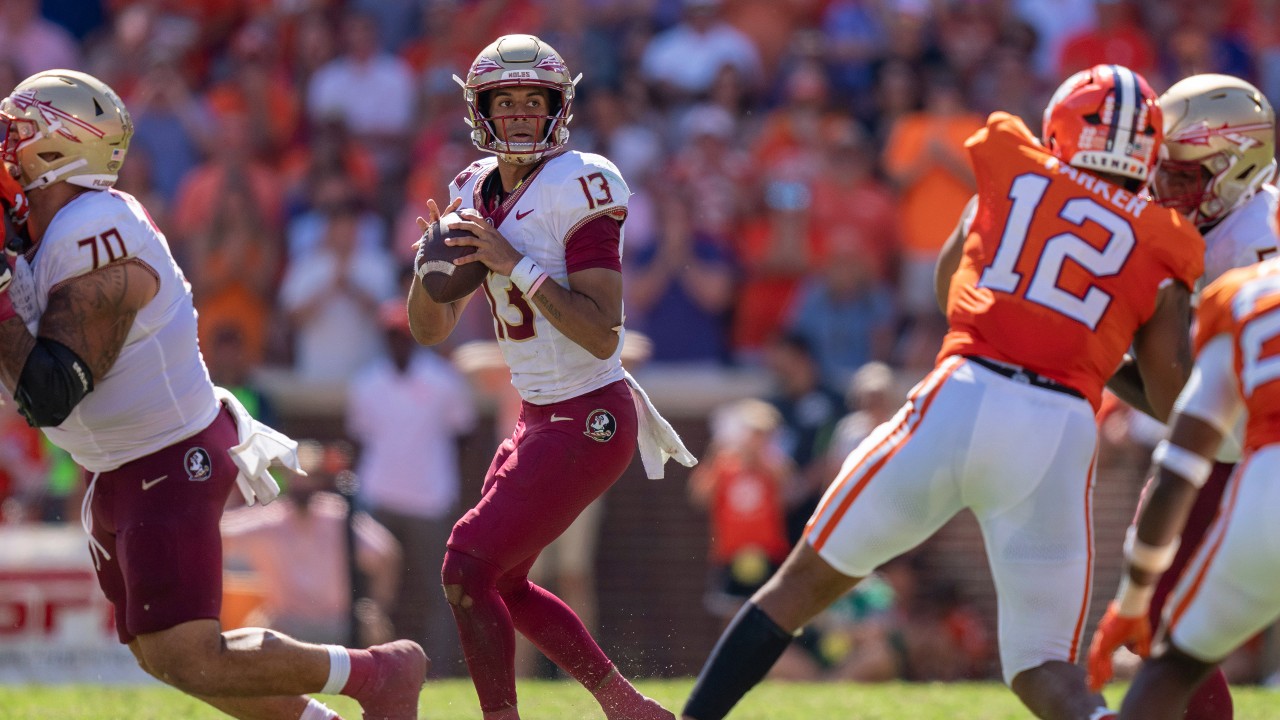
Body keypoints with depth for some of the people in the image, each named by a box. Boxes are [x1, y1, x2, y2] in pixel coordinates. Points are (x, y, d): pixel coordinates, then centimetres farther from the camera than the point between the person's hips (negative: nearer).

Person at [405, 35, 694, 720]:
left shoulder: (577, 188, -16)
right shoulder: (475, 193, 8)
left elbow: (602, 334, -23)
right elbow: (430, 328, 11)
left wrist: (515, 263, -25)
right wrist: (433, 263, -9)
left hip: (590, 420, -9)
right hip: (541, 417, 9)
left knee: (469, 569, -12)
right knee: (501, 581, 16)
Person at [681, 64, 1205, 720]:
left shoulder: (1012, 170, 15)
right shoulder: (1163, 248, 13)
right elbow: (1175, 401, 10)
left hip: (963, 401, 0)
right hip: (1062, 431, 0)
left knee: (808, 580, 15)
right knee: (1041, 665, 10)